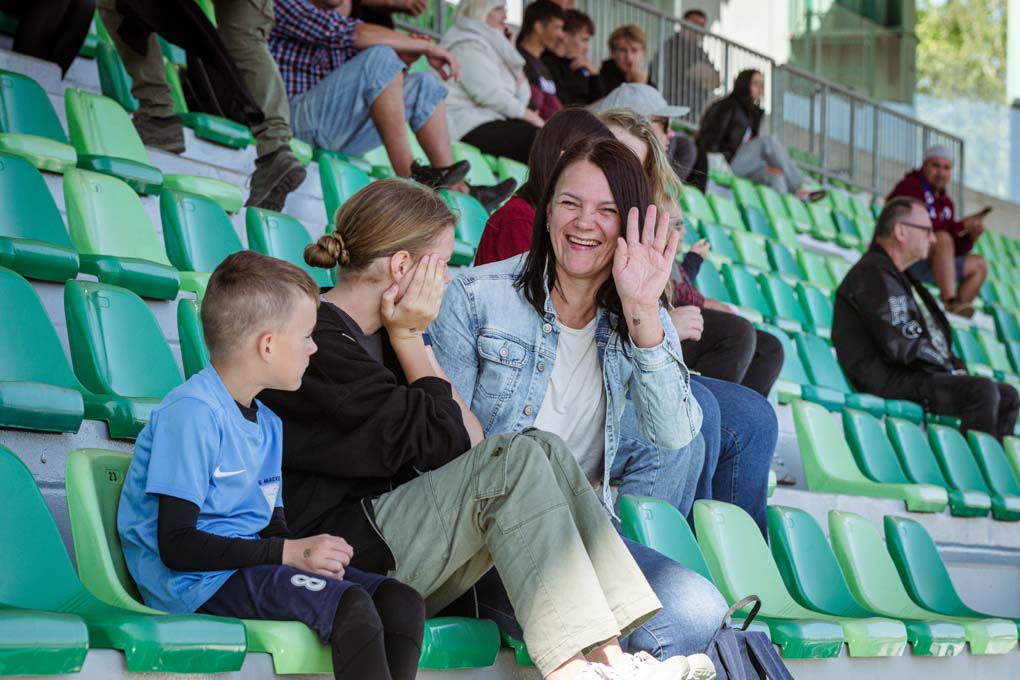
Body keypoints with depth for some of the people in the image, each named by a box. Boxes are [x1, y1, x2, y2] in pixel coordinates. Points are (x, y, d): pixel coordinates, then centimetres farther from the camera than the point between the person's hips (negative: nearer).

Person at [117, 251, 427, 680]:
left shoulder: (268, 424, 17)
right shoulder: (191, 412, -14)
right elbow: (176, 545, -19)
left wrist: (310, 552, -7)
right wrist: (288, 552, -20)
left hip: (249, 564, 9)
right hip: (195, 581, -9)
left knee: (402, 604, -6)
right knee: (350, 605, -28)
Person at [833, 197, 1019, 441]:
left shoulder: (899, 277, 26)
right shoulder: (873, 273, -9)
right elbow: (900, 346, -19)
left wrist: (954, 366, 6)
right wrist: (950, 366, -9)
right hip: (888, 380, -11)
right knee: (982, 390, -26)